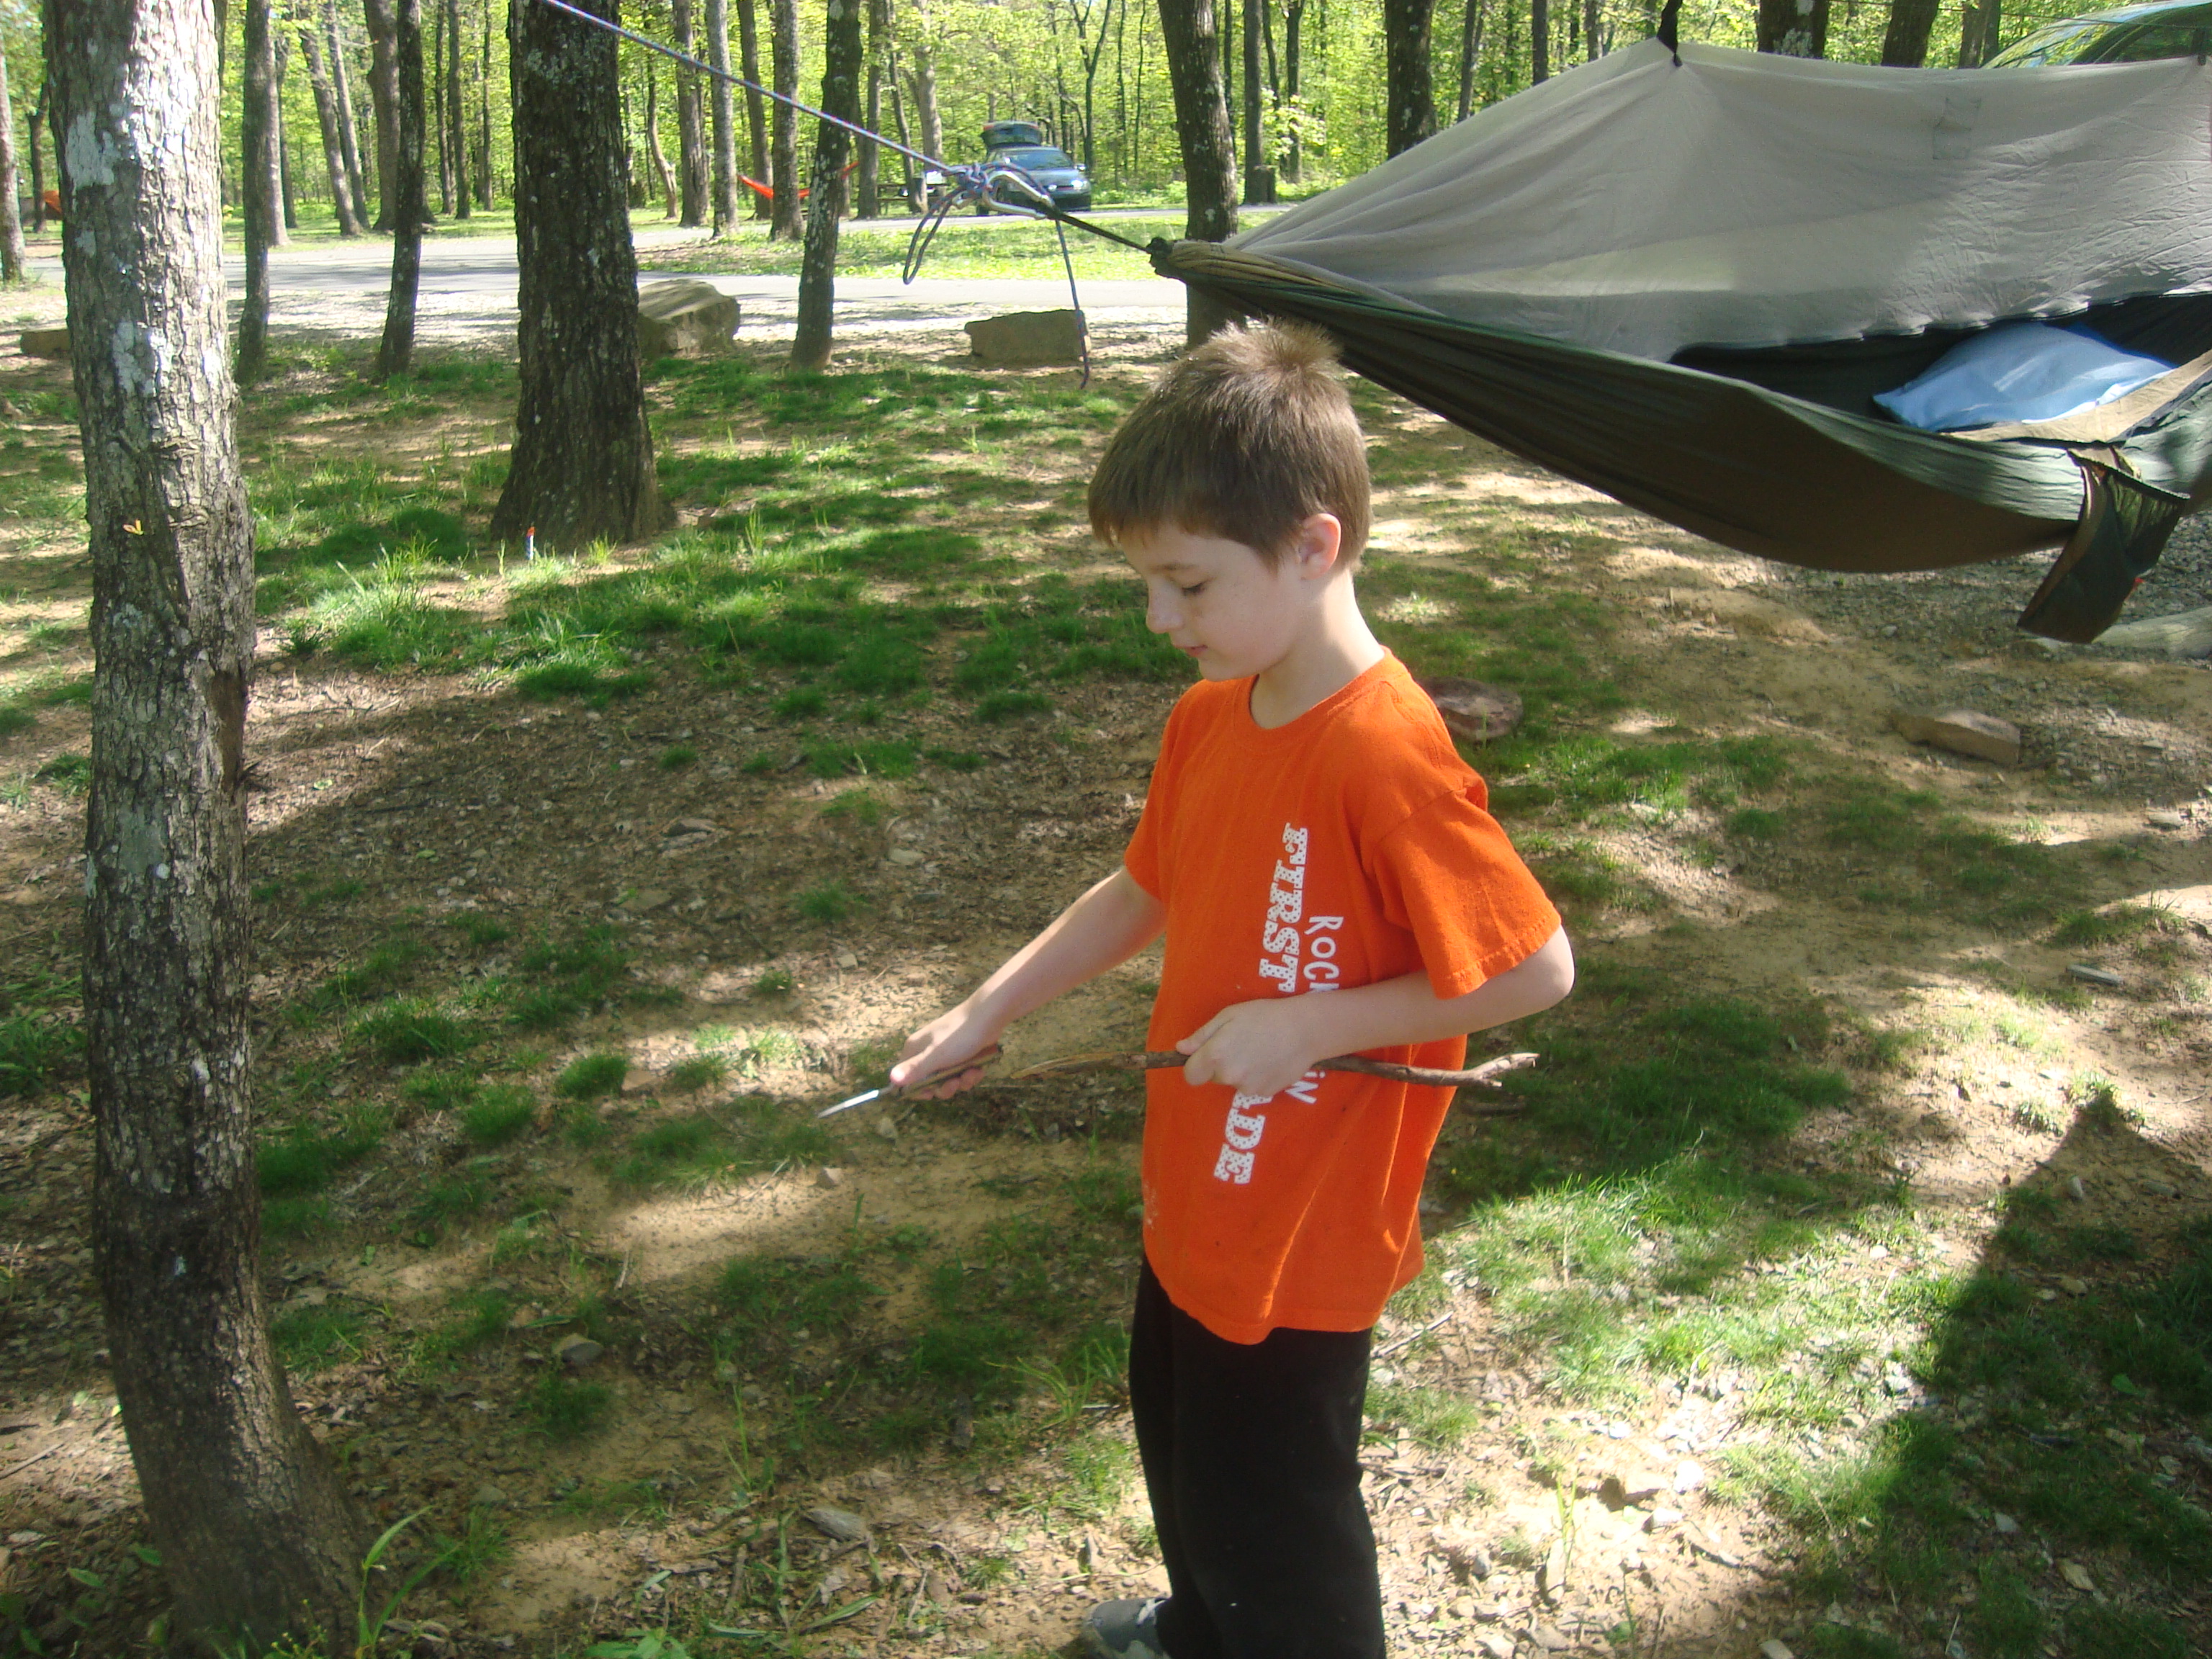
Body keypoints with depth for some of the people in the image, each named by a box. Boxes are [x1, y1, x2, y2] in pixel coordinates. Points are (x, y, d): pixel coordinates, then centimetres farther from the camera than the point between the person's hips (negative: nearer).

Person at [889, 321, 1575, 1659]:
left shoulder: (1388, 759, -30)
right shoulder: (1212, 717, -2)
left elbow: (1536, 969, -25)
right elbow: (1148, 892, 11)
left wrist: (1307, 1023, -25)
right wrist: (986, 1013, 9)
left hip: (1301, 1246, -9)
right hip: (1195, 1199, 9)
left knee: (1272, 1521, 11)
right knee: (1183, 1448, 31)